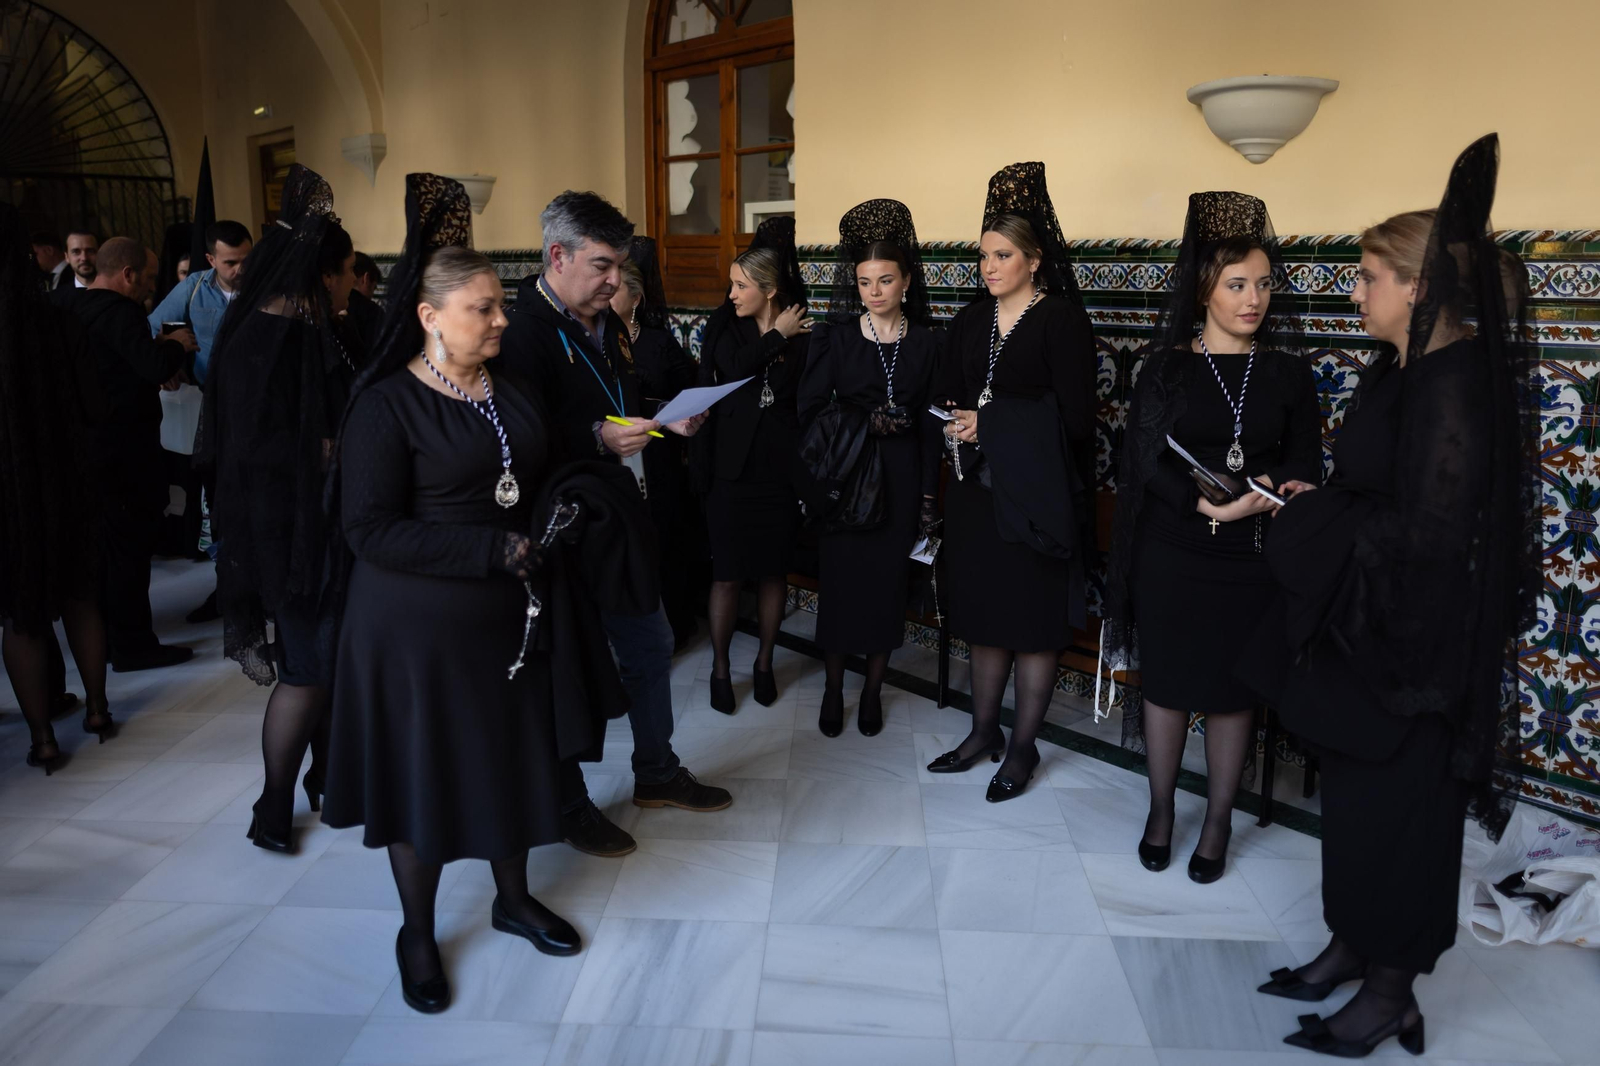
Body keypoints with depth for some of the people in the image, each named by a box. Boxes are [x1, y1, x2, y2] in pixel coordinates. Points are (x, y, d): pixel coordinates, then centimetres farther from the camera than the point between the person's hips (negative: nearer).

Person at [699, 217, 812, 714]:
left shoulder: (803, 333, -3)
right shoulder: (724, 323, 1)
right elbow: (731, 368, -19)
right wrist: (777, 337, -10)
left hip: (781, 469, 0)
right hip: (732, 467, 0)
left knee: (773, 571, 12)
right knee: (727, 574, 3)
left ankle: (764, 663, 29)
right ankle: (720, 668, 20)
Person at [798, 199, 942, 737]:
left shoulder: (925, 343, 3)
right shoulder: (835, 338, -2)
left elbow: (929, 425, 3)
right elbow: (810, 410, -7)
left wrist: (928, 497, 1)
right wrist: (871, 421, -15)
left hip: (899, 479, 1)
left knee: (888, 582, 7)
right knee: (840, 579, 4)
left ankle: (873, 690, 23)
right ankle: (834, 689, 20)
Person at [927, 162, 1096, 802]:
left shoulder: (1062, 319, -7)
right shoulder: (970, 322, 11)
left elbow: (1074, 413, -14)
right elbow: (947, 394, 13)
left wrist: (992, 422, -17)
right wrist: (955, 423, -10)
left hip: (1035, 496, -5)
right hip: (976, 491, 6)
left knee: (1034, 622, 3)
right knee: (984, 612, 12)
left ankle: (1024, 747, 16)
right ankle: (984, 732, 25)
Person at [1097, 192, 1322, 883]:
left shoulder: (1289, 373, 4)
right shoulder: (1167, 367, 1)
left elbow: (1305, 465, 2)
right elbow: (1148, 459, -6)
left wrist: (1284, 492, -21)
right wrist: (1208, 503, -20)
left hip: (1250, 561, 1)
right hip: (1169, 557, -1)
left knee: (1232, 692, 8)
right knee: (1167, 682, 9)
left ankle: (1218, 822, 25)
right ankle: (1161, 810, 28)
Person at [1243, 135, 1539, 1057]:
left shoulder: (1454, 387, -20)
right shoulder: (1405, 371, 8)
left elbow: (1426, 531, -24)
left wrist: (1315, 512, -14)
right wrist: (1316, 503, -1)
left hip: (1413, 645, -9)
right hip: (1363, 630, 9)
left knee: (1399, 808, 5)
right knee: (1353, 798, 18)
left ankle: (1392, 991, 22)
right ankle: (1352, 947, 35)